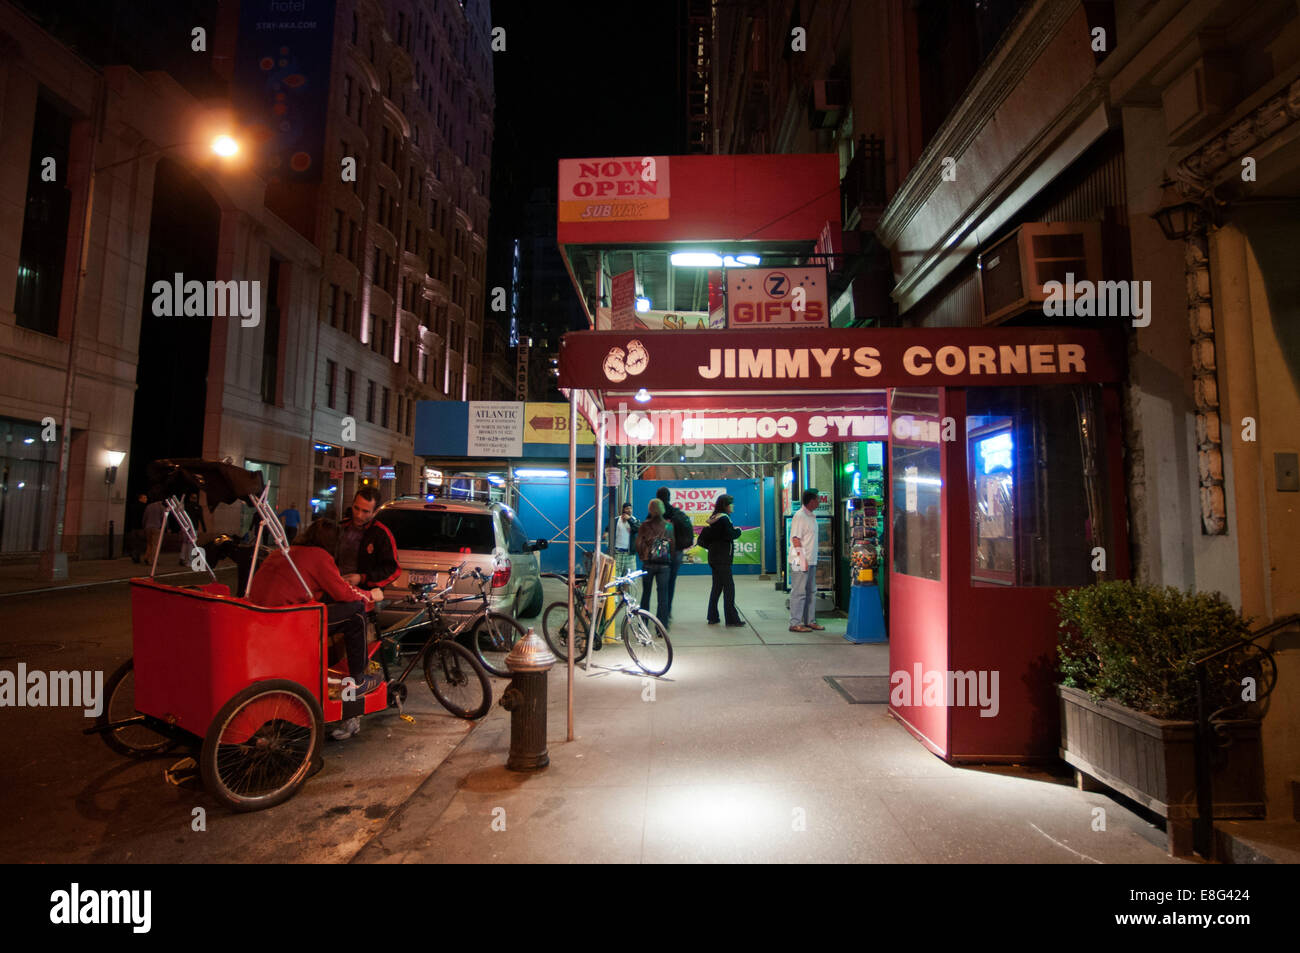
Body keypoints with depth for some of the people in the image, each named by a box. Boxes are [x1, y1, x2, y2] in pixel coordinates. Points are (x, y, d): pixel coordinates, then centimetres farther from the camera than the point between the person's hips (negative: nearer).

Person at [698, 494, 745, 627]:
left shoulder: (712, 519, 13)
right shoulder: (724, 518, -13)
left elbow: (702, 539, 16)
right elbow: (730, 535, -21)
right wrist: (738, 531, -4)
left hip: (713, 557, 9)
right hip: (722, 558, -9)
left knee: (716, 586, 13)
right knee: (729, 587, -5)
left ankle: (712, 617, 16)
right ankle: (731, 618, -4)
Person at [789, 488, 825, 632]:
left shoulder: (812, 516, 15)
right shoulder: (799, 516, -13)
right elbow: (795, 539, -17)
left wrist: (810, 559, 15)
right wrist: (802, 559, -21)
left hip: (811, 561, 9)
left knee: (811, 592, 14)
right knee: (799, 592, -5)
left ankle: (810, 621, 24)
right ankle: (795, 623, 1)